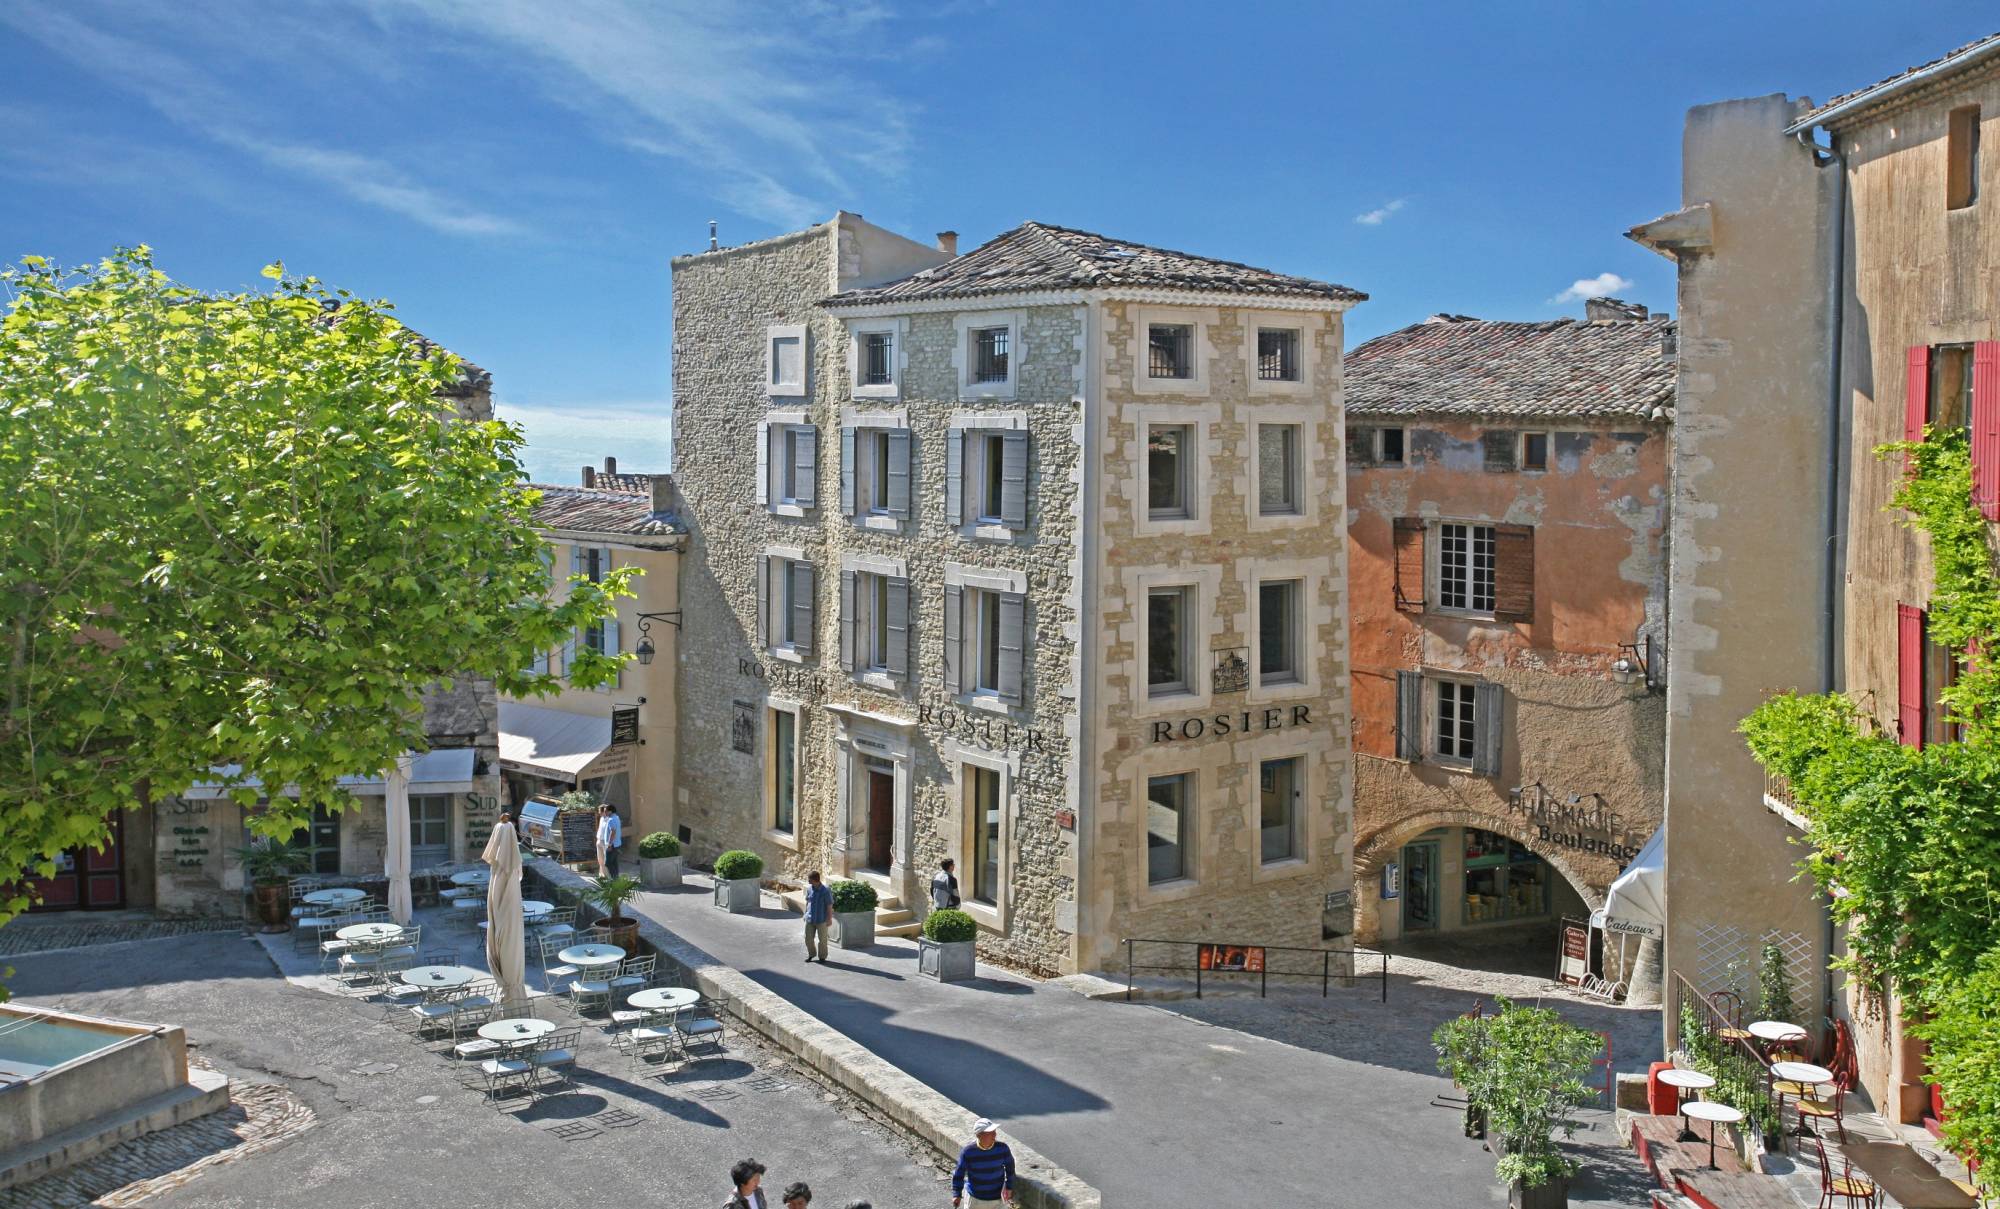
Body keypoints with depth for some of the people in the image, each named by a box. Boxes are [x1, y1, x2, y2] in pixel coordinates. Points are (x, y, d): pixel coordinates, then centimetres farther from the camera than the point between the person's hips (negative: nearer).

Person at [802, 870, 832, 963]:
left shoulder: (825, 891, -18)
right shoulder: (809, 888, -2)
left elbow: (829, 906, -13)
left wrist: (829, 918, -12)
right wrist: (805, 914, 15)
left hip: (821, 920, -5)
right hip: (810, 919, 5)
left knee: (822, 939, 7)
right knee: (808, 938, 11)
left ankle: (822, 957, 23)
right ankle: (811, 954, 32)